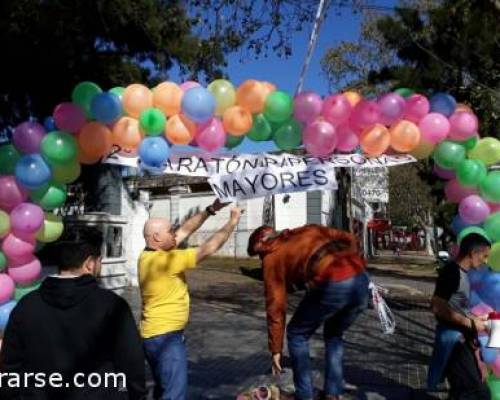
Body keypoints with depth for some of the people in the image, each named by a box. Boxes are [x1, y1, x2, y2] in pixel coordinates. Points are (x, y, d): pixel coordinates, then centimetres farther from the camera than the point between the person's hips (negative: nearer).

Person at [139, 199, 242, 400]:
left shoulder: (149, 254, 2)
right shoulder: (163, 260, -24)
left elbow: (185, 230, 8)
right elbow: (208, 249, -22)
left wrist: (210, 210, 3)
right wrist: (232, 222, -12)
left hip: (157, 334, 10)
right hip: (165, 336, -10)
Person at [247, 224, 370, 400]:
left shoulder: (272, 258, 17)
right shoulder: (307, 230, 31)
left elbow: (276, 306, 16)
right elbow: (350, 239, 22)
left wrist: (276, 350, 23)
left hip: (332, 286, -6)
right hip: (360, 278, 6)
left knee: (297, 335, 19)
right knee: (334, 335, 29)